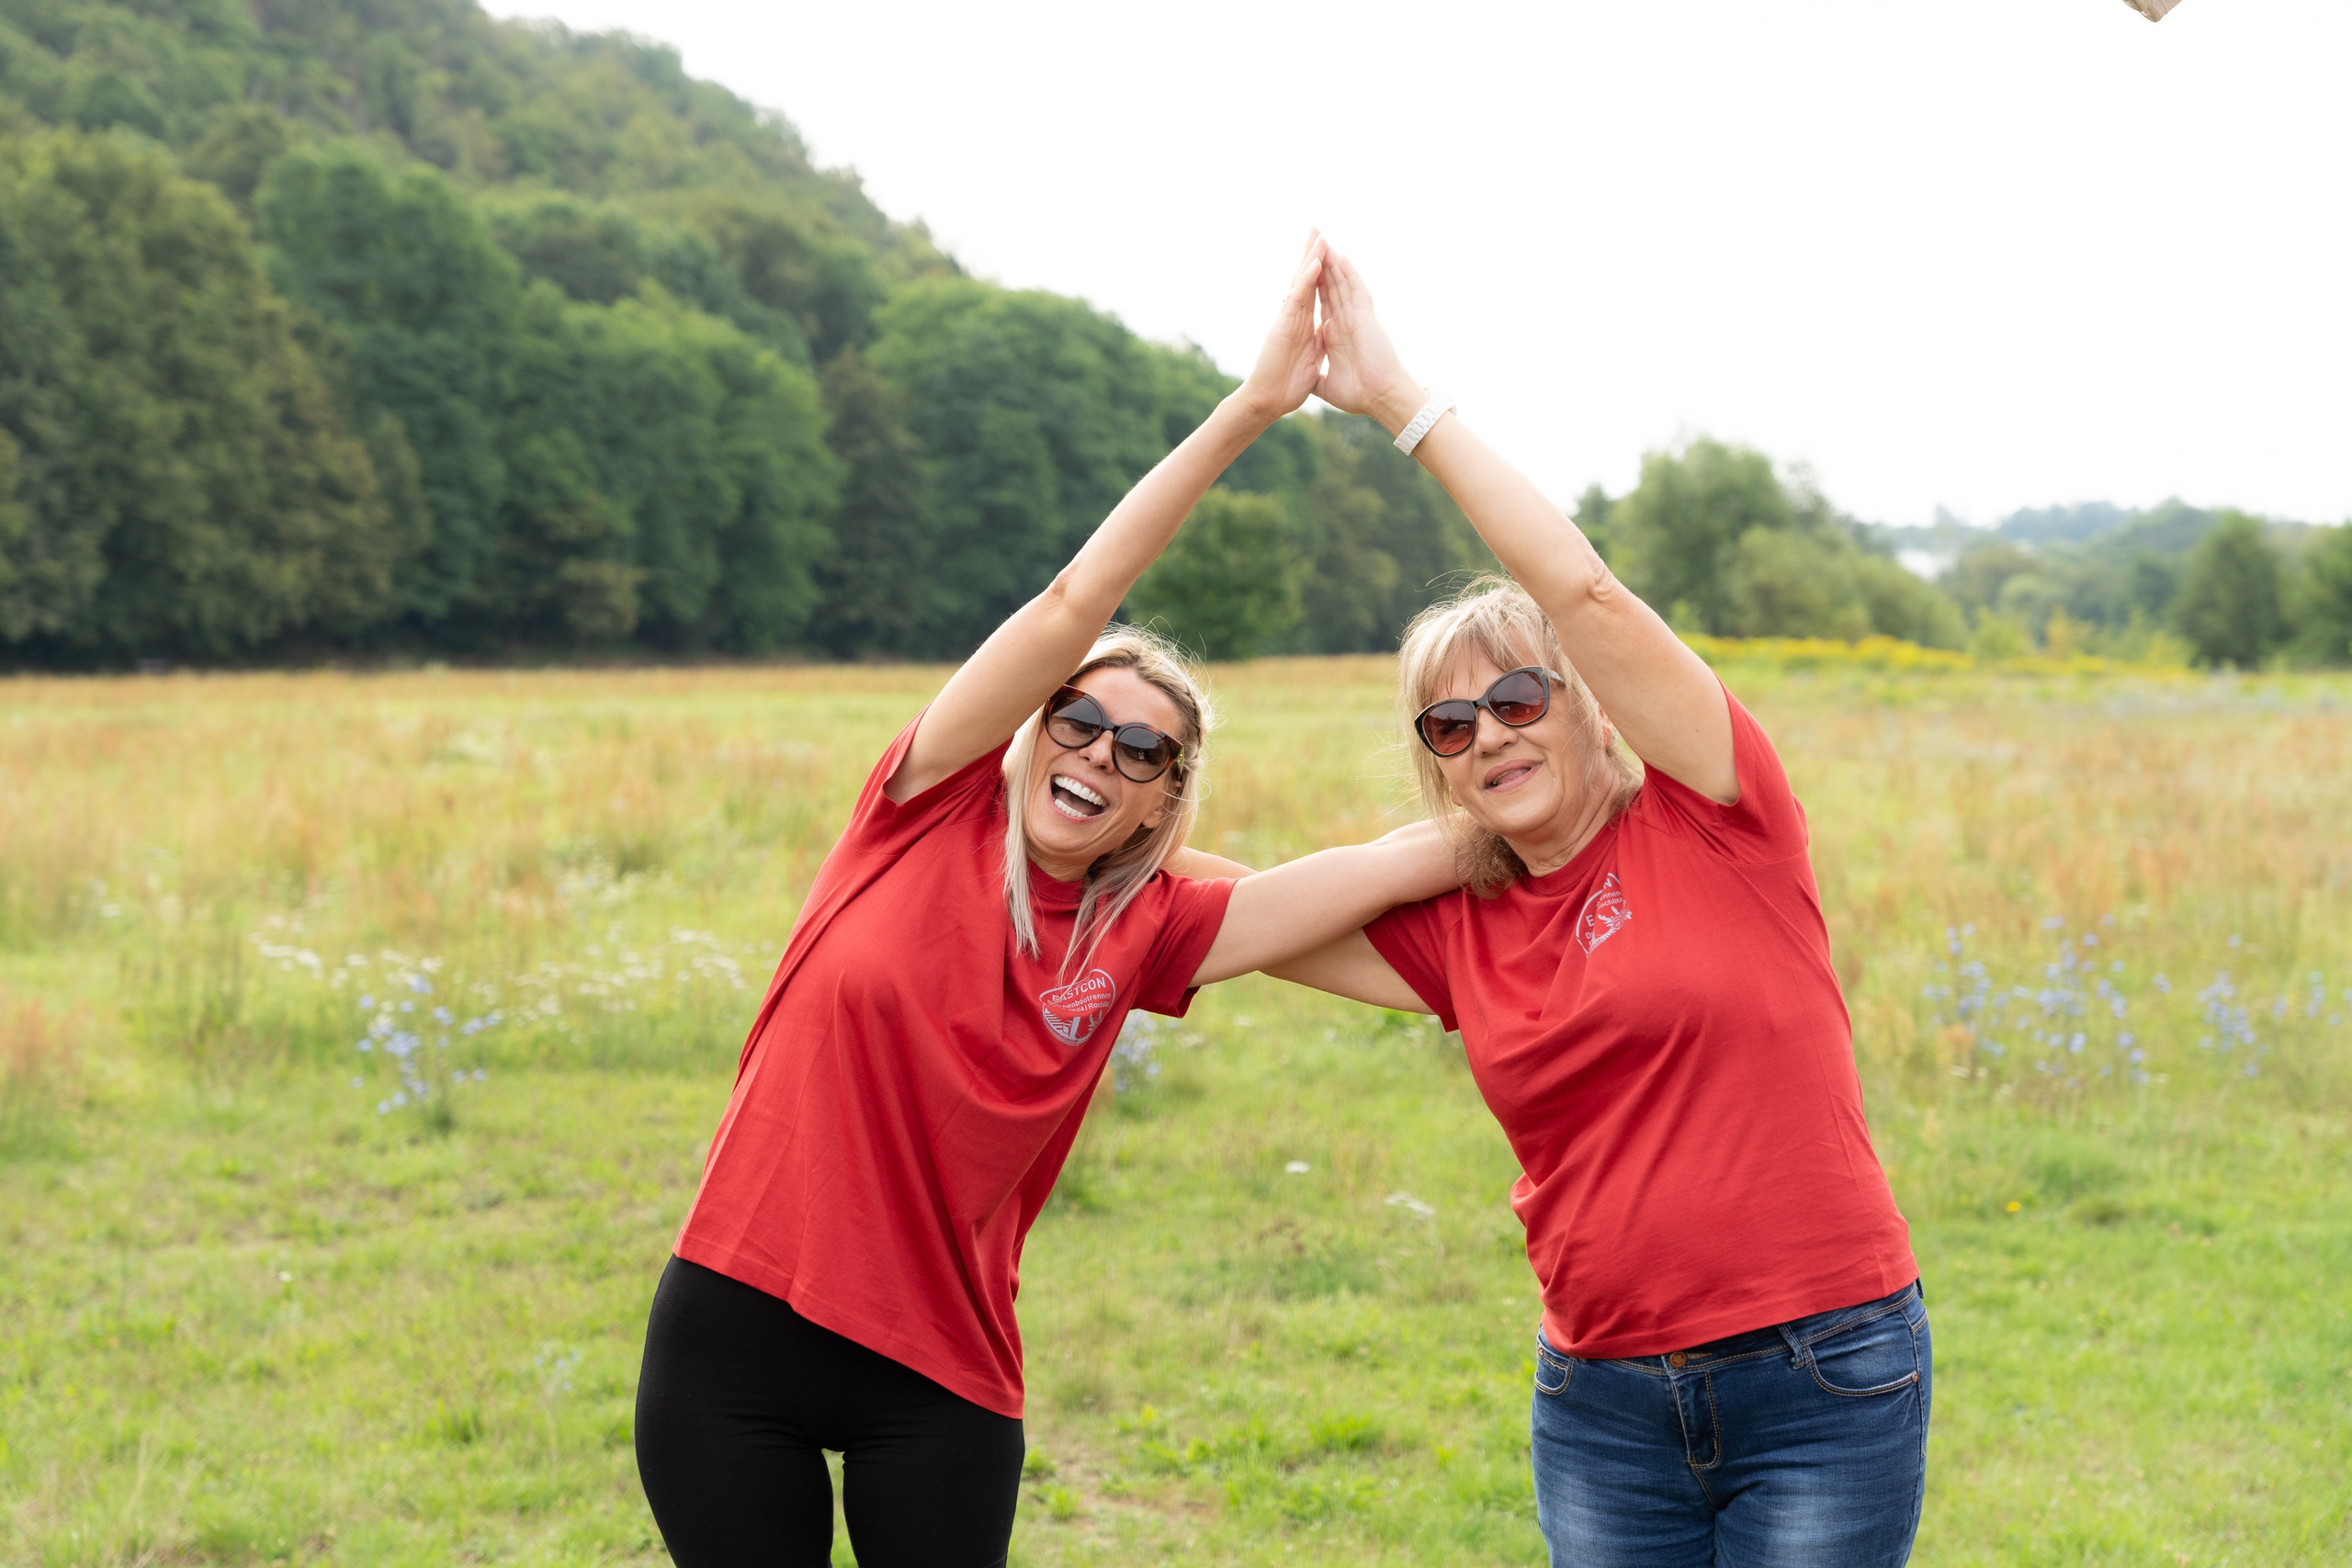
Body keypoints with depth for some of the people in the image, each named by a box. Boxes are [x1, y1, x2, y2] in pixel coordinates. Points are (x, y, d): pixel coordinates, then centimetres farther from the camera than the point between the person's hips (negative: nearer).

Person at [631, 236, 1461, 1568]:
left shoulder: (1145, 934, 3)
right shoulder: (933, 810, -2)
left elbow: (1399, 864, -3)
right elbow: (1075, 604, -11)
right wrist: (1251, 408, -18)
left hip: (939, 1375, 1)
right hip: (736, 1329, -1)